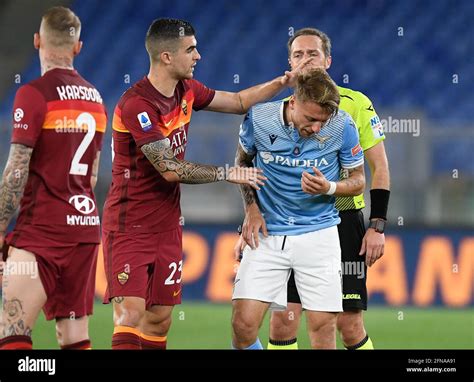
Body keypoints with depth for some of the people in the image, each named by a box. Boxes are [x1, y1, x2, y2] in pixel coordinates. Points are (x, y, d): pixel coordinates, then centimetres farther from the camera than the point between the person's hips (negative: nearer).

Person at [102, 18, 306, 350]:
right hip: (129, 227, -8)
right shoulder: (137, 105, -22)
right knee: (131, 314, -17)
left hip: (167, 225, 8)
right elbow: (170, 169, -21)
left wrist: (284, 82, 9)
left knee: (159, 319, 6)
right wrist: (228, 173, -14)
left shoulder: (186, 90, 5)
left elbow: (238, 102, 21)